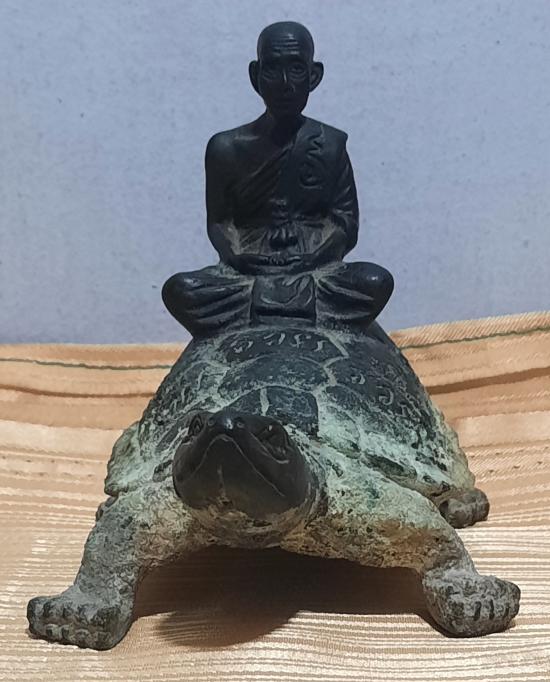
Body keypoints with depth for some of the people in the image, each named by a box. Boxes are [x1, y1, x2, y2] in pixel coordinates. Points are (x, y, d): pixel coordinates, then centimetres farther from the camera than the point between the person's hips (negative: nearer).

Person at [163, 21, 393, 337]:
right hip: (248, 273, 0)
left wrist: (310, 260, -14)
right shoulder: (226, 148, 1)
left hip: (315, 272, 0)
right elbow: (218, 222, 6)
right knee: (178, 289, -26)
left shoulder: (331, 145, 1)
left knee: (377, 281, -28)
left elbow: (346, 224, 2)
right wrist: (239, 258, -12)